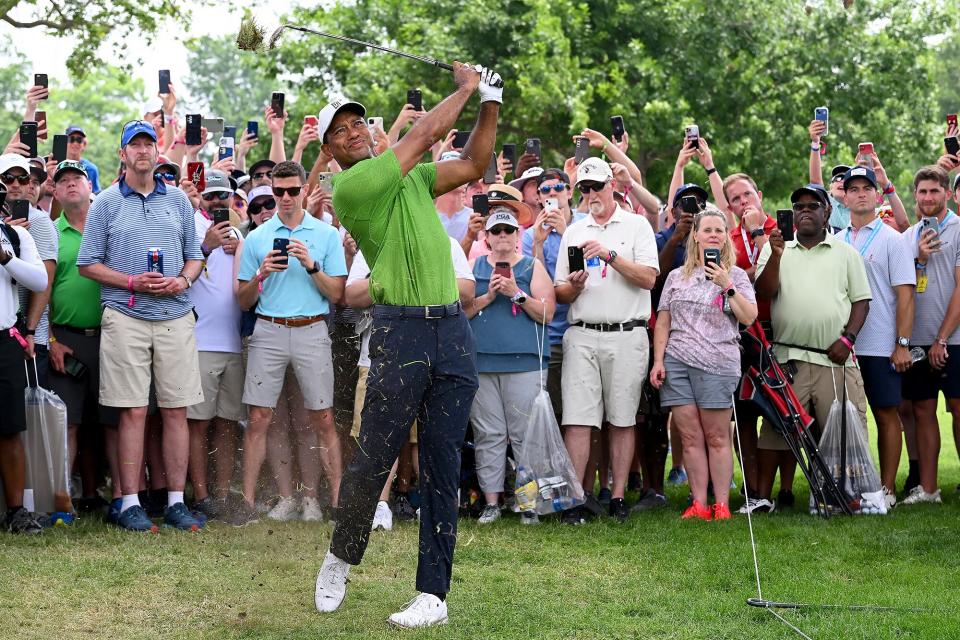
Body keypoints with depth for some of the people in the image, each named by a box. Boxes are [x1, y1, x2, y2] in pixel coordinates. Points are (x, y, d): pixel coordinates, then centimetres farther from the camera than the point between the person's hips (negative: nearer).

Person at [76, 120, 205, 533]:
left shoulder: (178, 200, 13)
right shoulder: (106, 203, 4)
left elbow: (194, 256, 17)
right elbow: (87, 264, 3)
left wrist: (183, 280, -5)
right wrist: (132, 282, -10)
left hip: (176, 317, 3)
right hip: (126, 317, -3)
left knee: (177, 410, 1)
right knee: (133, 412, -4)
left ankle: (176, 502, 7)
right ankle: (130, 503, 0)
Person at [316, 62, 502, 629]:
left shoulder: (411, 176, 18)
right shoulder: (351, 185, -5)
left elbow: (474, 164, 20)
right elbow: (424, 135, -6)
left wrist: (491, 101, 10)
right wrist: (465, 88, 6)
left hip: (453, 328, 6)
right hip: (400, 331, -5)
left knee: (443, 466, 2)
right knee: (374, 460, -3)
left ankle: (434, 593, 4)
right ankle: (341, 559, 22)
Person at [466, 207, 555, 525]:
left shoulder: (532, 267, 10)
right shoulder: (475, 267, 15)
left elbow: (547, 313, 2)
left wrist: (517, 294, -10)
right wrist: (488, 296, -7)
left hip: (524, 361, -2)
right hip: (482, 360, 2)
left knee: (525, 433, -5)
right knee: (488, 434, 1)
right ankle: (491, 501, 6)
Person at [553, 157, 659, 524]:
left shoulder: (636, 226, 6)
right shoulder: (573, 232, 16)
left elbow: (649, 278, -7)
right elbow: (560, 292, 14)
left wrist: (610, 255, -15)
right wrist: (573, 285, -8)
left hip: (626, 335, -2)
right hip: (582, 335, 2)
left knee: (622, 419, 1)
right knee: (577, 418, -6)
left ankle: (618, 497, 6)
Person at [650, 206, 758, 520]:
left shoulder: (736, 275, 9)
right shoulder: (677, 277, 16)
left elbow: (749, 317, -3)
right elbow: (663, 322, 14)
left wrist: (727, 286, -11)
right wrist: (658, 360, 5)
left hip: (717, 363, -2)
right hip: (677, 363, 3)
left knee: (717, 438, -3)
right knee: (690, 437, 0)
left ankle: (722, 504, -1)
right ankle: (699, 504, 3)